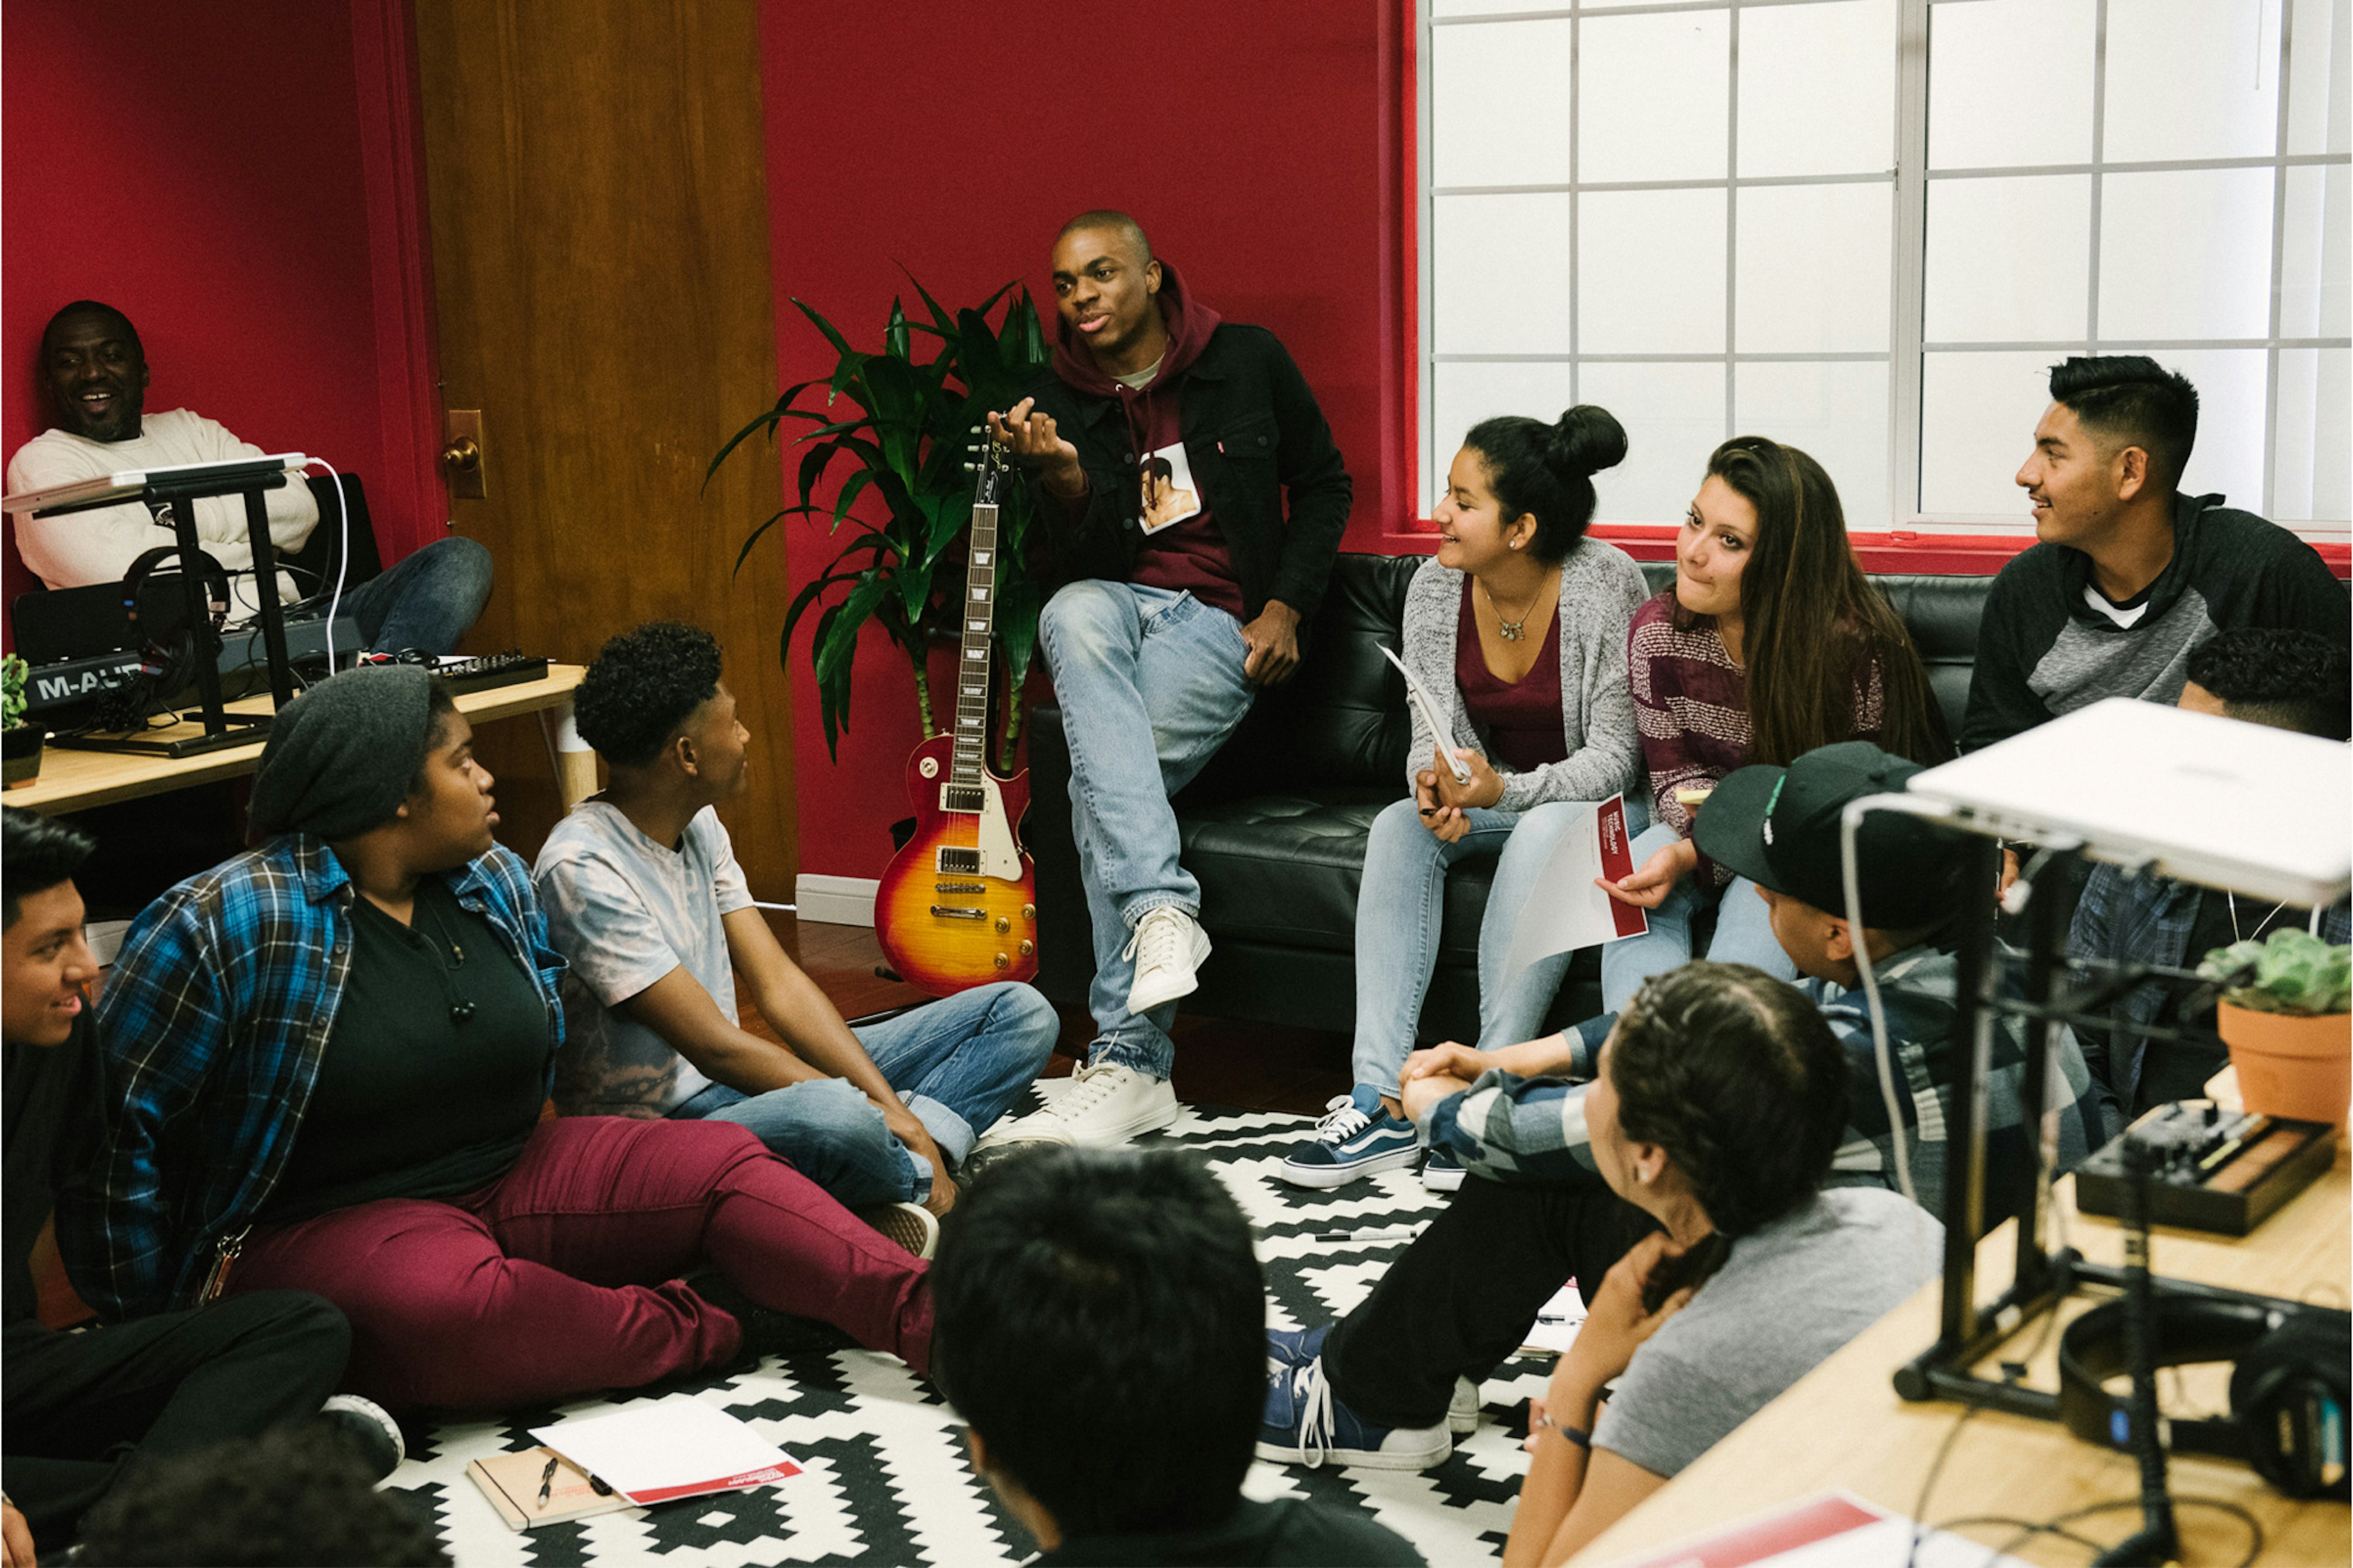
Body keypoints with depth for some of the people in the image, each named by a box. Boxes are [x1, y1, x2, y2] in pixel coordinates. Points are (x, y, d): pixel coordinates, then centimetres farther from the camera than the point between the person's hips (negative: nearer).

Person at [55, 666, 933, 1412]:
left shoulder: (497, 884, 7)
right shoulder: (226, 925, -15)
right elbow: (114, 1127, -13)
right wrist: (154, 1324, -9)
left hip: (512, 1182, 6)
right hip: (334, 1228, -6)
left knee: (723, 1162, -14)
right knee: (447, 1308, -40)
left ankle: (923, 1320, -31)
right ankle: (705, 1324, -22)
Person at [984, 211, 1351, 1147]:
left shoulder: (1247, 362, 3)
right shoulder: (1059, 405, 6)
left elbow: (1324, 484, 13)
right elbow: (1083, 564, 0)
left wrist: (1285, 606, 1)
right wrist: (1064, 477, -20)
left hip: (1220, 623, -2)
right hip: (1115, 604, 2)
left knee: (1102, 775, -30)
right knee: (1073, 615, -38)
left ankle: (1128, 1065, -29)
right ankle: (1161, 909, -46)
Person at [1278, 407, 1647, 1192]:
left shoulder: (1606, 585, -21)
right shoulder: (1435, 588, -7)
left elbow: (1614, 755, -19)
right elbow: (1431, 736, -2)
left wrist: (1507, 790, -35)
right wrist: (1435, 787, -27)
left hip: (1596, 798, -4)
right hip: (1491, 793, 5)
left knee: (1544, 830, -36)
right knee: (1400, 826, -24)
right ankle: (1383, 1101, -31)